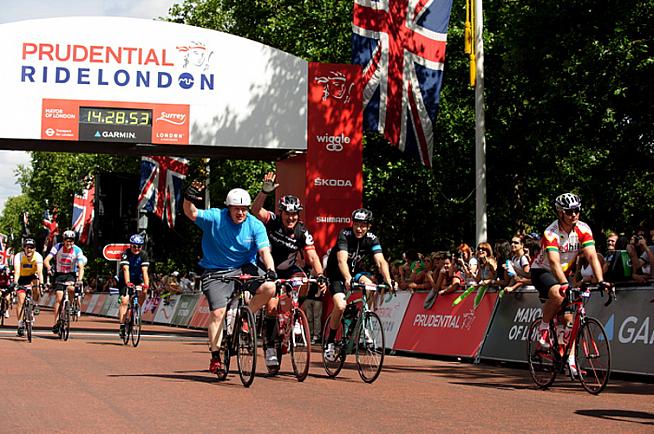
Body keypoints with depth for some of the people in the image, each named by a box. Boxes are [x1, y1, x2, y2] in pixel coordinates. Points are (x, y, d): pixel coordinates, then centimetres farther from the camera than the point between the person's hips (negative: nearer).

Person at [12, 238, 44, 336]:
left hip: (32, 277, 1)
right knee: (21, 301, -13)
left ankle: (35, 305, -12)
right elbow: (17, 271, -37)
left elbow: (40, 272, -36)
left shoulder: (38, 256, -25)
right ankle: (20, 324, -8)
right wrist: (15, 283, -52)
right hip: (22, 278, 0)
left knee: (36, 282, -34)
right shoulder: (18, 256, -26)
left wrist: (41, 283, -51)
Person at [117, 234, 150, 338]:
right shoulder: (126, 254, -20)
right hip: (125, 280, -3)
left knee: (144, 292, -26)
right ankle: (122, 326, -18)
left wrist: (146, 284, -36)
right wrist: (127, 282, -46)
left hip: (137, 279, 3)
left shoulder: (144, 255, -13)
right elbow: (126, 269, -32)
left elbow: (144, 271, -23)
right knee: (124, 301, -18)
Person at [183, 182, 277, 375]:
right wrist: (188, 199, -47)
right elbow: (191, 213, -25)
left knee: (269, 287, -23)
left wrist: (270, 269, -35)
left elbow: (264, 251, -16)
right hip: (216, 271, -2)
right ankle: (215, 356, 0)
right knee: (217, 312, -14)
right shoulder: (215, 218, -12)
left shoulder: (255, 225, -8)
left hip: (244, 268, 2)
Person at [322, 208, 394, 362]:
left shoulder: (372, 239, -15)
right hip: (336, 273, -4)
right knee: (340, 306, -25)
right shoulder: (344, 235, -26)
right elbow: (342, 260, -38)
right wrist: (348, 279, -56)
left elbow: (380, 261, -26)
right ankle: (329, 342, -4)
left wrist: (388, 280, -44)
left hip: (356, 270, 4)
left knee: (369, 285, -28)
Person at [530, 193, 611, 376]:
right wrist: (564, 284, -55)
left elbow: (592, 256, -21)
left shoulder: (583, 229, -14)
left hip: (564, 273, 5)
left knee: (567, 316, -5)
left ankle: (570, 359, -1)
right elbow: (554, 262, -40)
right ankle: (543, 327, -11)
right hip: (542, 271, -5)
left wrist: (601, 281, -35)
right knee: (558, 295, -36)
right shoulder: (551, 233, -28)